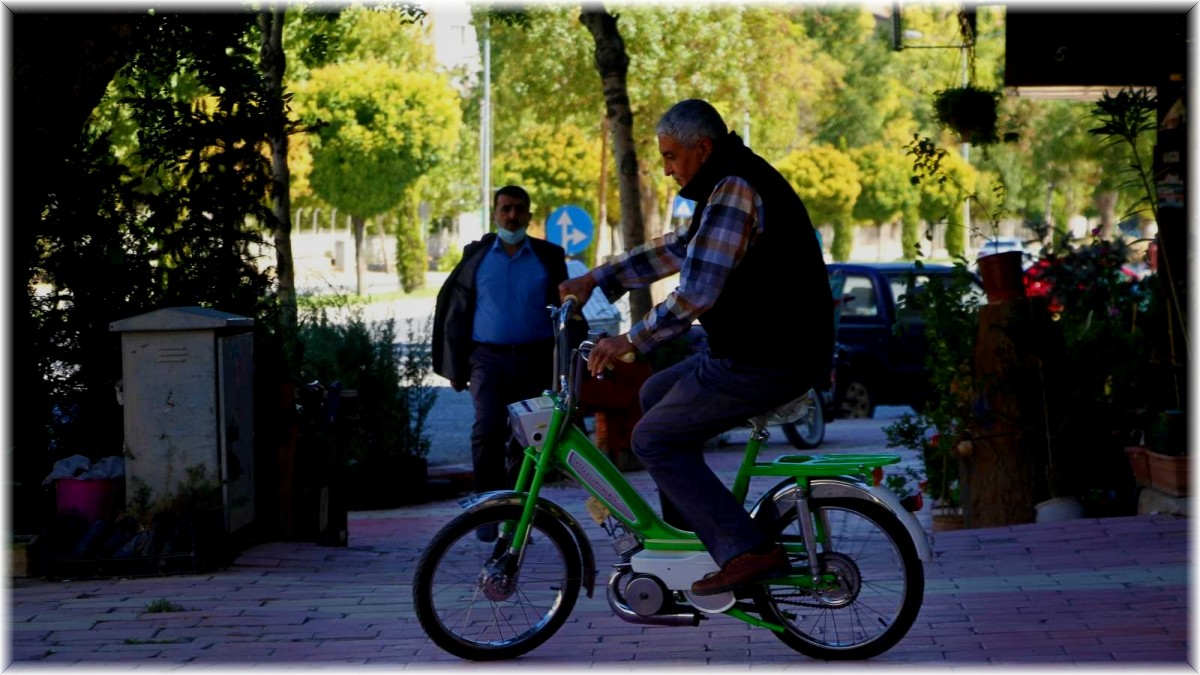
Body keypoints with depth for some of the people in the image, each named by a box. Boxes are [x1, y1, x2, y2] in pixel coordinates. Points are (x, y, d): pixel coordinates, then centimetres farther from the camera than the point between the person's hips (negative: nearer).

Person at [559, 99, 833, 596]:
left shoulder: (732, 191, -17)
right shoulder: (742, 181, 16)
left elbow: (696, 294, -24)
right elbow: (674, 250, 24)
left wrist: (629, 341, -14)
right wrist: (596, 280, 22)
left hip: (764, 363, -10)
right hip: (772, 347, 10)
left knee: (654, 440, -3)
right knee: (656, 394, 23)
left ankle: (747, 551, -10)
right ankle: (686, 532, 24)